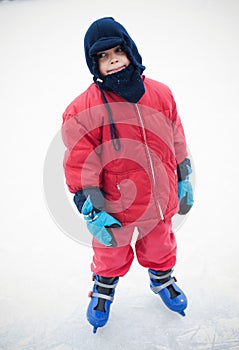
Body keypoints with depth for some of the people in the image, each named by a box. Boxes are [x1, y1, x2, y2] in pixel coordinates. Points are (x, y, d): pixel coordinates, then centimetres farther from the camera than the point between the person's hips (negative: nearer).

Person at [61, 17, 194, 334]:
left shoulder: (160, 94, -7)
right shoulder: (82, 110, -20)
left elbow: (177, 143, 4)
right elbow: (80, 167, -16)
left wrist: (184, 181, 10)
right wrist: (92, 214, -15)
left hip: (161, 202, 3)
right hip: (115, 210, -3)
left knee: (160, 247, 28)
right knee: (111, 256, 23)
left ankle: (162, 278, 60)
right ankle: (104, 288, 54)